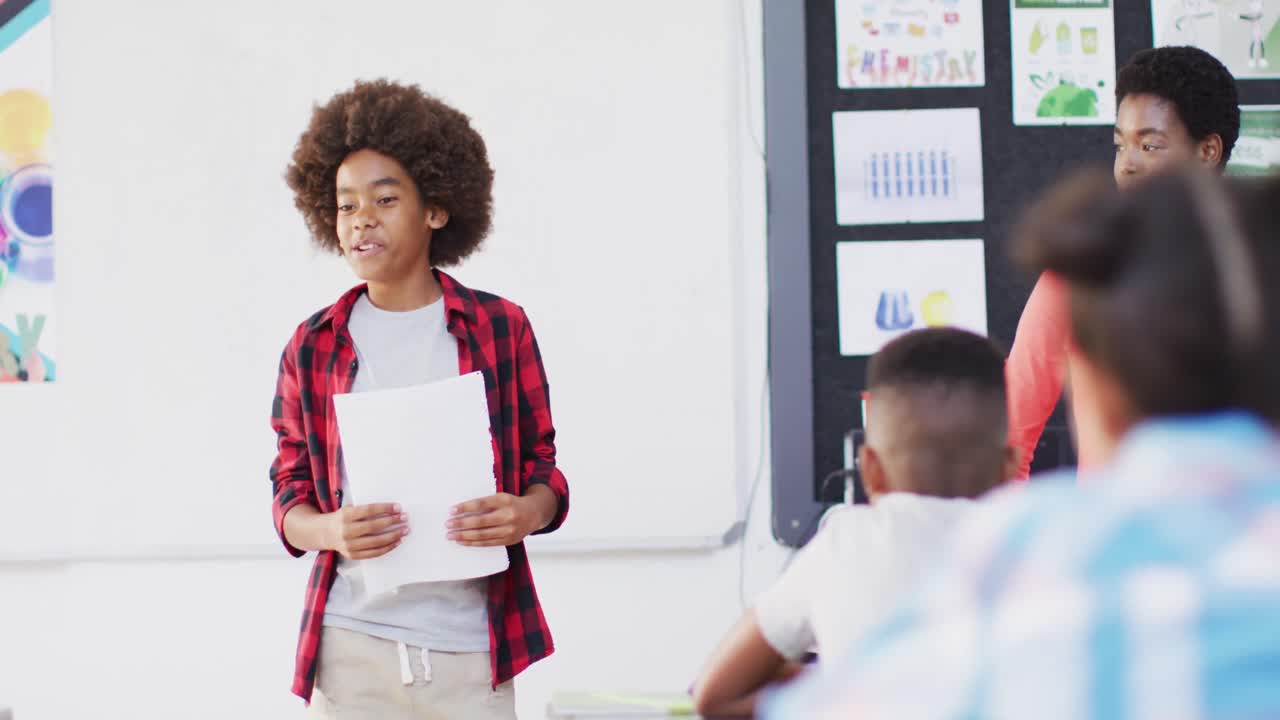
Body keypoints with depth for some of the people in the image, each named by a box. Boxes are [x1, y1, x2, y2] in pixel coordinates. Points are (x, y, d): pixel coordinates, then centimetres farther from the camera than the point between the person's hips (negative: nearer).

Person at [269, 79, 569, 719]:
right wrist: (330, 531, -13)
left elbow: (543, 469, 9)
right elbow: (290, 501, 9)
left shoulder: (502, 329, 5)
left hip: (469, 646, 0)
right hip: (352, 647, 0)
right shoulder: (312, 349, 6)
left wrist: (527, 513, -13)